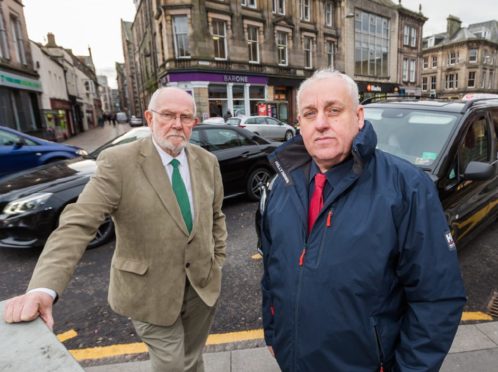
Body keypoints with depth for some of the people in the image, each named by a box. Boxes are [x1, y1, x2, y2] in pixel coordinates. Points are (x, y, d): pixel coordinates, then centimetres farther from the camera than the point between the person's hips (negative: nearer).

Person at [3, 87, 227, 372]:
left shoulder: (207, 161, -2)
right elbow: (78, 223, -23)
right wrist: (43, 287, -33)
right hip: (151, 290, -4)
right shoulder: (119, 162, -17)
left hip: (203, 284, 4)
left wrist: (218, 261, 5)